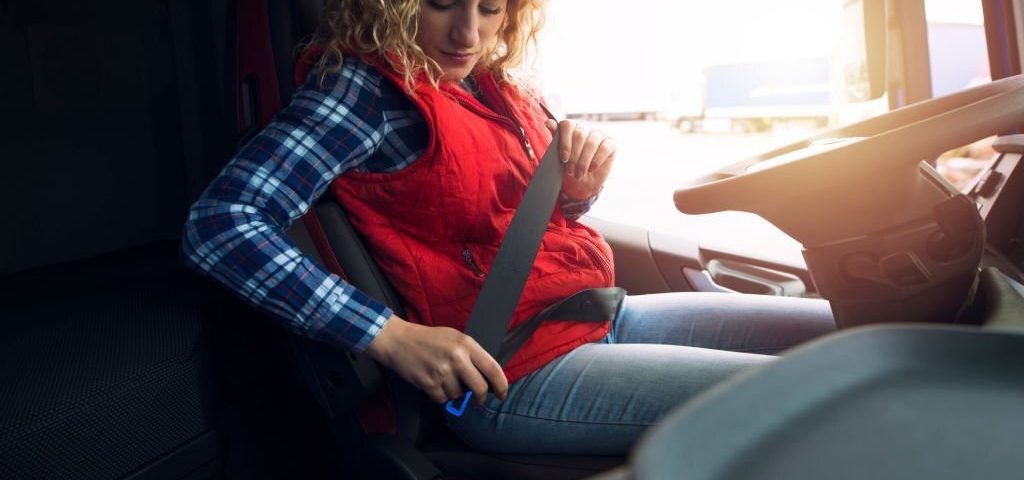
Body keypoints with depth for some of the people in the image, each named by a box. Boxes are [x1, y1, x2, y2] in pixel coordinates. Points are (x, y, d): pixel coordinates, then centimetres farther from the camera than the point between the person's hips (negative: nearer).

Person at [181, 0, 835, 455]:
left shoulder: (494, 84, 9)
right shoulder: (364, 85, -12)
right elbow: (218, 225, -20)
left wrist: (577, 189, -3)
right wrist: (393, 336, -24)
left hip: (606, 316, 9)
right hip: (517, 375, -8)